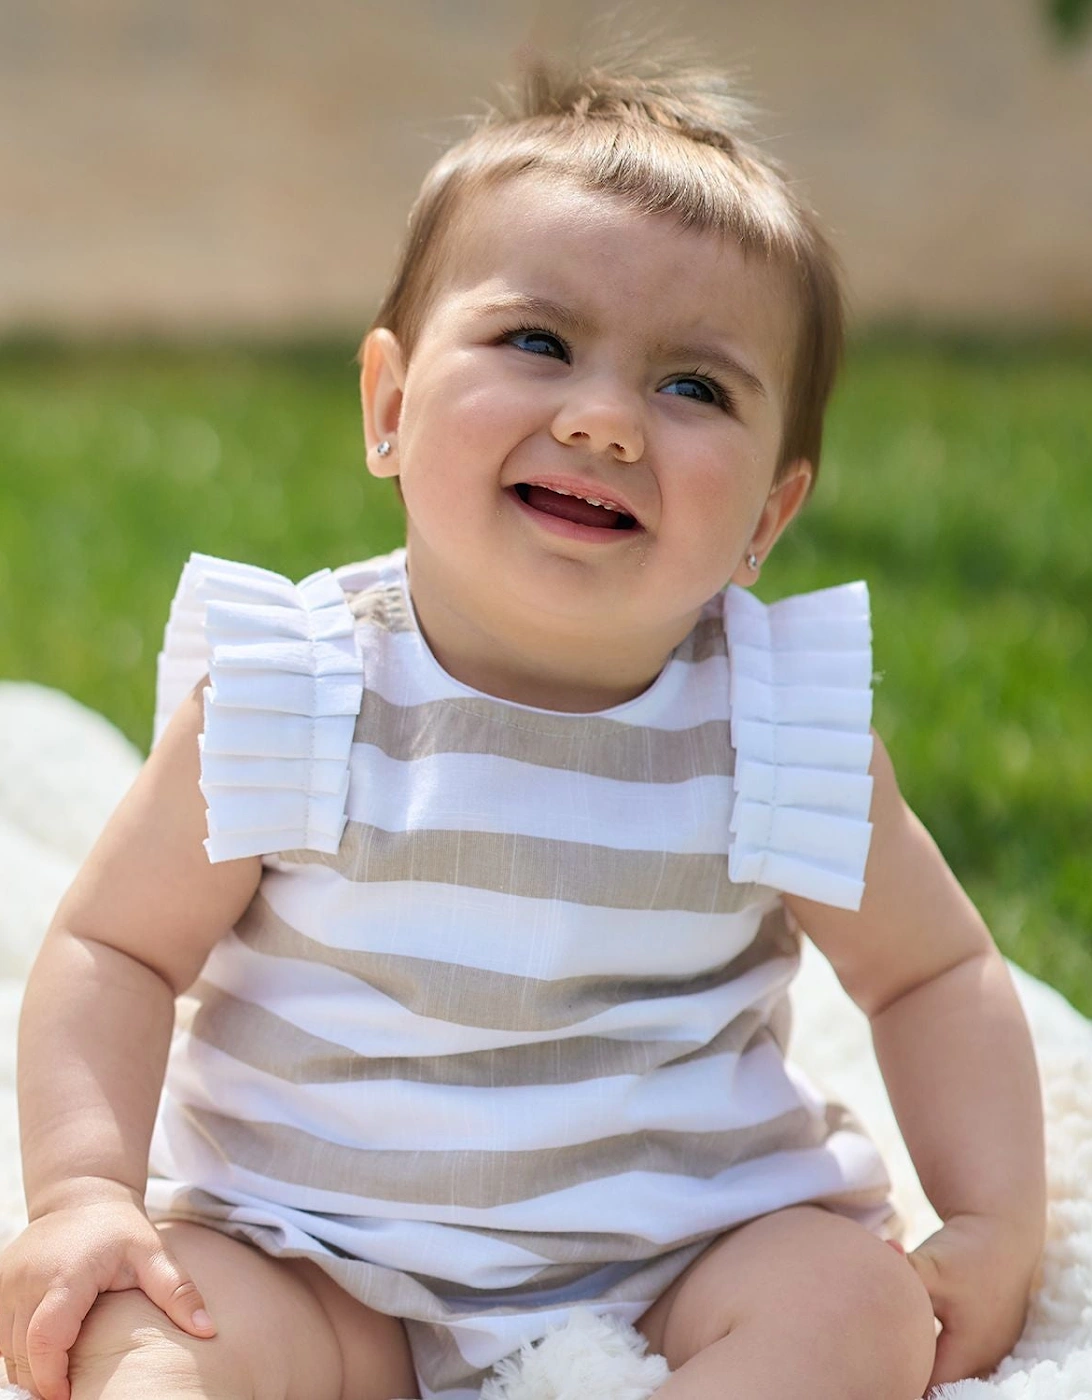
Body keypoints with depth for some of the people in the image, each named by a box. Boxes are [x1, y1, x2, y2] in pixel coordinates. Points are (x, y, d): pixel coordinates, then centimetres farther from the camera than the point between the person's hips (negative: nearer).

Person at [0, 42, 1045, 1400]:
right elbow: (115, 946, -3)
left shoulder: (788, 728, -7)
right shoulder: (282, 693, -10)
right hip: (321, 1273, 0)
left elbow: (935, 974, 5)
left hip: (676, 1264, 1)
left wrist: (996, 1226, -7)